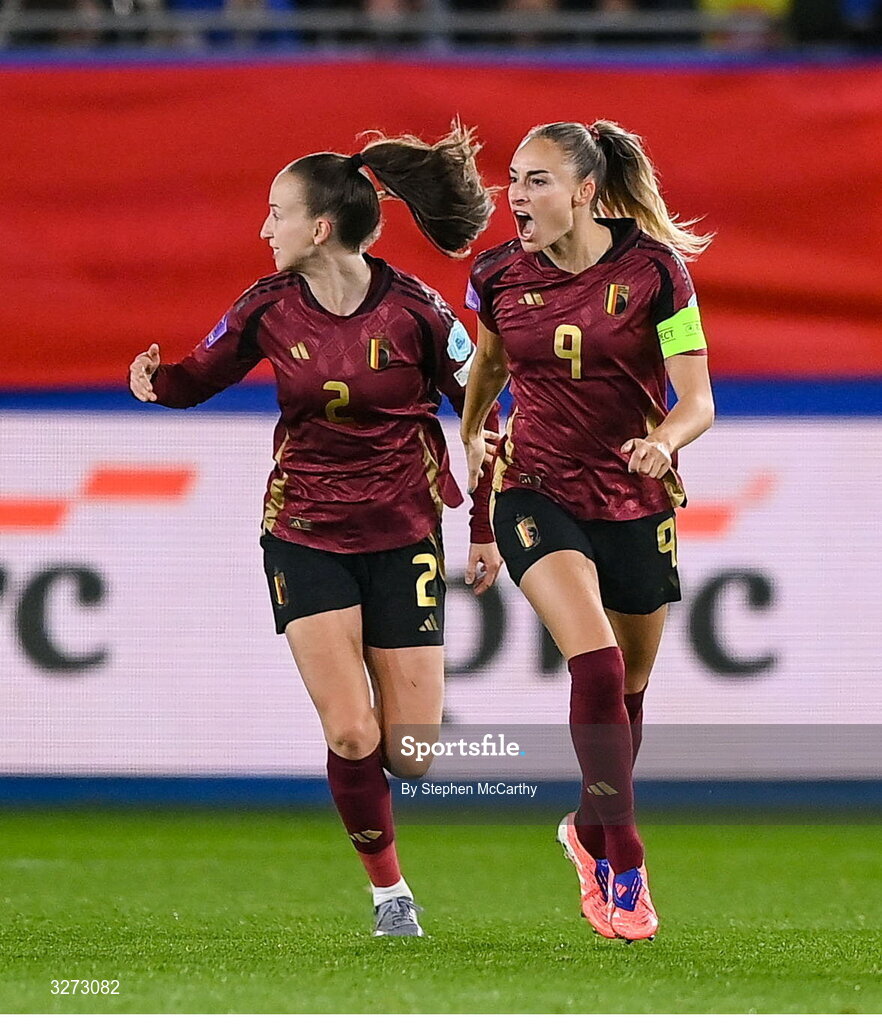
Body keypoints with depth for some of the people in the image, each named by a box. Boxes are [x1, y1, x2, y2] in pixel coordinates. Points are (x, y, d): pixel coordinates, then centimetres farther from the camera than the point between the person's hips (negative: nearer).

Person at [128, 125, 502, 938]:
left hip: (402, 534, -1)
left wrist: (486, 528, 3)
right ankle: (389, 891, 7)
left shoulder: (413, 310, -12)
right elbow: (201, 376, 8)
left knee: (410, 753, -3)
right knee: (351, 735, -14)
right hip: (305, 530, 1)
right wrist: (158, 379, -16)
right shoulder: (270, 307, -5)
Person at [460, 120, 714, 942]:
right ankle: (625, 869, -19)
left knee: (629, 687, 14)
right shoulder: (499, 274, -4)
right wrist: (472, 438, 11)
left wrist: (664, 439, -34)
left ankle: (590, 831, 40)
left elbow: (698, 399, -15)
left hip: (635, 501, 0)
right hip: (537, 494, 0)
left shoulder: (652, 269, -12)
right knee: (596, 663, -22)